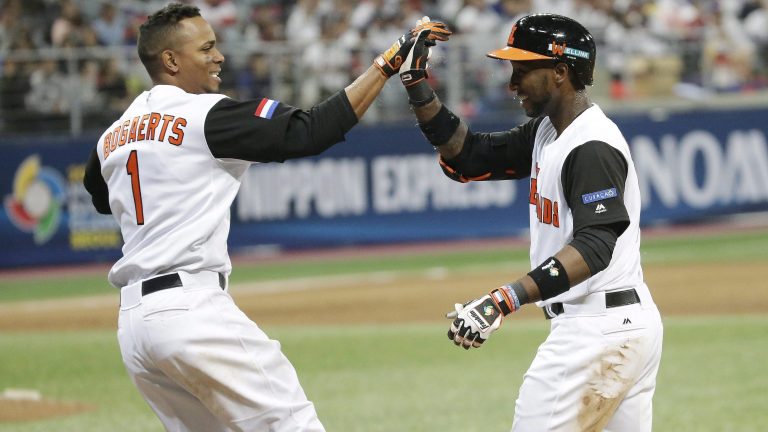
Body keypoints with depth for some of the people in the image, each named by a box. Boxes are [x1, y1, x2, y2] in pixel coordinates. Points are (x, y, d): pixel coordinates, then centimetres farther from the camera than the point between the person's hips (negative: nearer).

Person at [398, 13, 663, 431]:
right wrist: (416, 84, 7)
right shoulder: (545, 133, 13)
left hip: (597, 331, -11)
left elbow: (594, 246, -29)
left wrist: (506, 299, -39)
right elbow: (467, 157, 18)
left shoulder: (592, 147, -18)